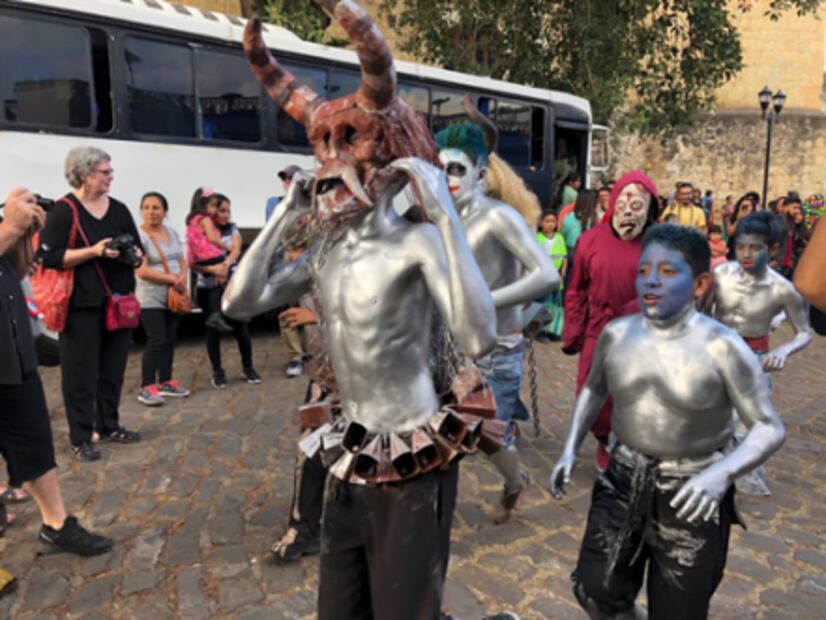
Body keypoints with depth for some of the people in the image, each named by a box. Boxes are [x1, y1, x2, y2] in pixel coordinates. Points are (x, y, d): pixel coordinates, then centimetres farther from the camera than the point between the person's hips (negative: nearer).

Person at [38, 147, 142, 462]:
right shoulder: (64, 210, -7)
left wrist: (135, 255, -5)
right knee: (80, 372, 0)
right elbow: (50, 257, -13)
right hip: (82, 306, -6)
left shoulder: (119, 209, 11)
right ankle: (80, 438, 8)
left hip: (118, 302, 6)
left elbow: (138, 250, 18)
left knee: (113, 368, 12)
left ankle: (109, 425, 27)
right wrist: (94, 251, -21)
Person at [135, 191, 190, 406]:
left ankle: (165, 382, 21)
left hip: (174, 297, 7)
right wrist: (172, 279, -16)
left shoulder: (172, 232, 11)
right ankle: (146, 388, -3)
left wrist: (182, 278, -8)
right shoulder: (139, 236, -10)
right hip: (151, 299, -7)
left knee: (170, 340, 10)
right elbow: (142, 271, -17)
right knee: (157, 341, -11)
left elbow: (182, 261, 13)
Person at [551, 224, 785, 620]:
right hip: (624, 480, 4)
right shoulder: (616, 334, -5)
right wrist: (571, 448, 5)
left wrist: (722, 472, -34)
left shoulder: (722, 347, -19)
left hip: (693, 495, -3)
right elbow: (594, 389, 13)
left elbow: (770, 429, -16)